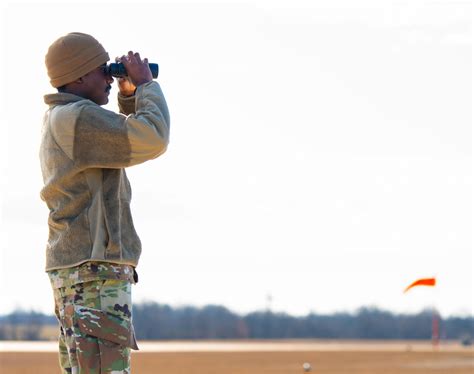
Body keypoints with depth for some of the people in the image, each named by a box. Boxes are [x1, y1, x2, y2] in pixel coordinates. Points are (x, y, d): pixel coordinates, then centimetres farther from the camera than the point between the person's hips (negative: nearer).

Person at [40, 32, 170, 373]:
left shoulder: (62, 121, 19)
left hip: (78, 271, 11)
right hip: (94, 269, -11)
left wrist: (130, 94, 15)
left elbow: (131, 138, 30)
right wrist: (146, 84, -5)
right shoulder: (76, 117, -13)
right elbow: (152, 140, -19)